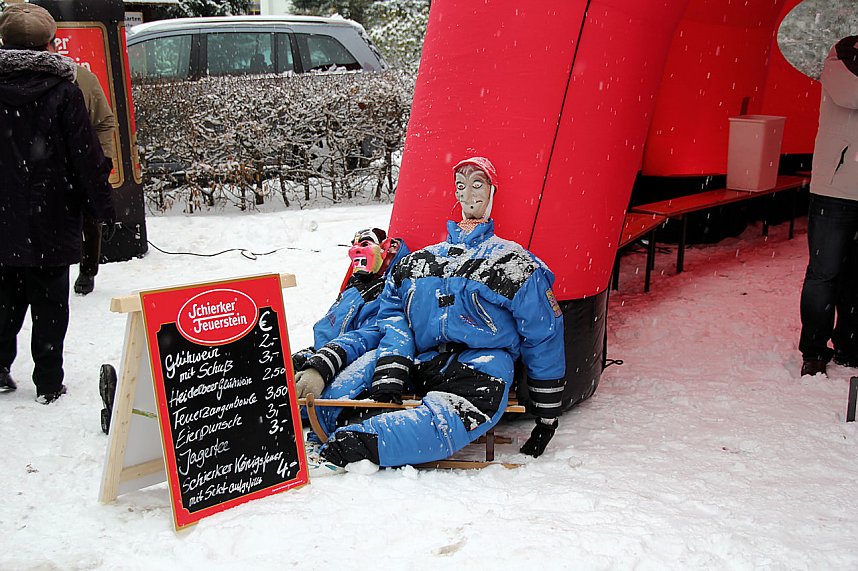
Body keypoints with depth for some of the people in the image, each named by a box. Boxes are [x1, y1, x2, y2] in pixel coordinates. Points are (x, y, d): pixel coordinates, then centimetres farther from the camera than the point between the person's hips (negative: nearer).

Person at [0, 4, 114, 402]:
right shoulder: (62, 90, -10)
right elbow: (86, 154, -9)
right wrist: (103, 205, -1)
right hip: (51, 218, -3)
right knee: (50, 303, 5)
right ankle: (48, 383, 10)